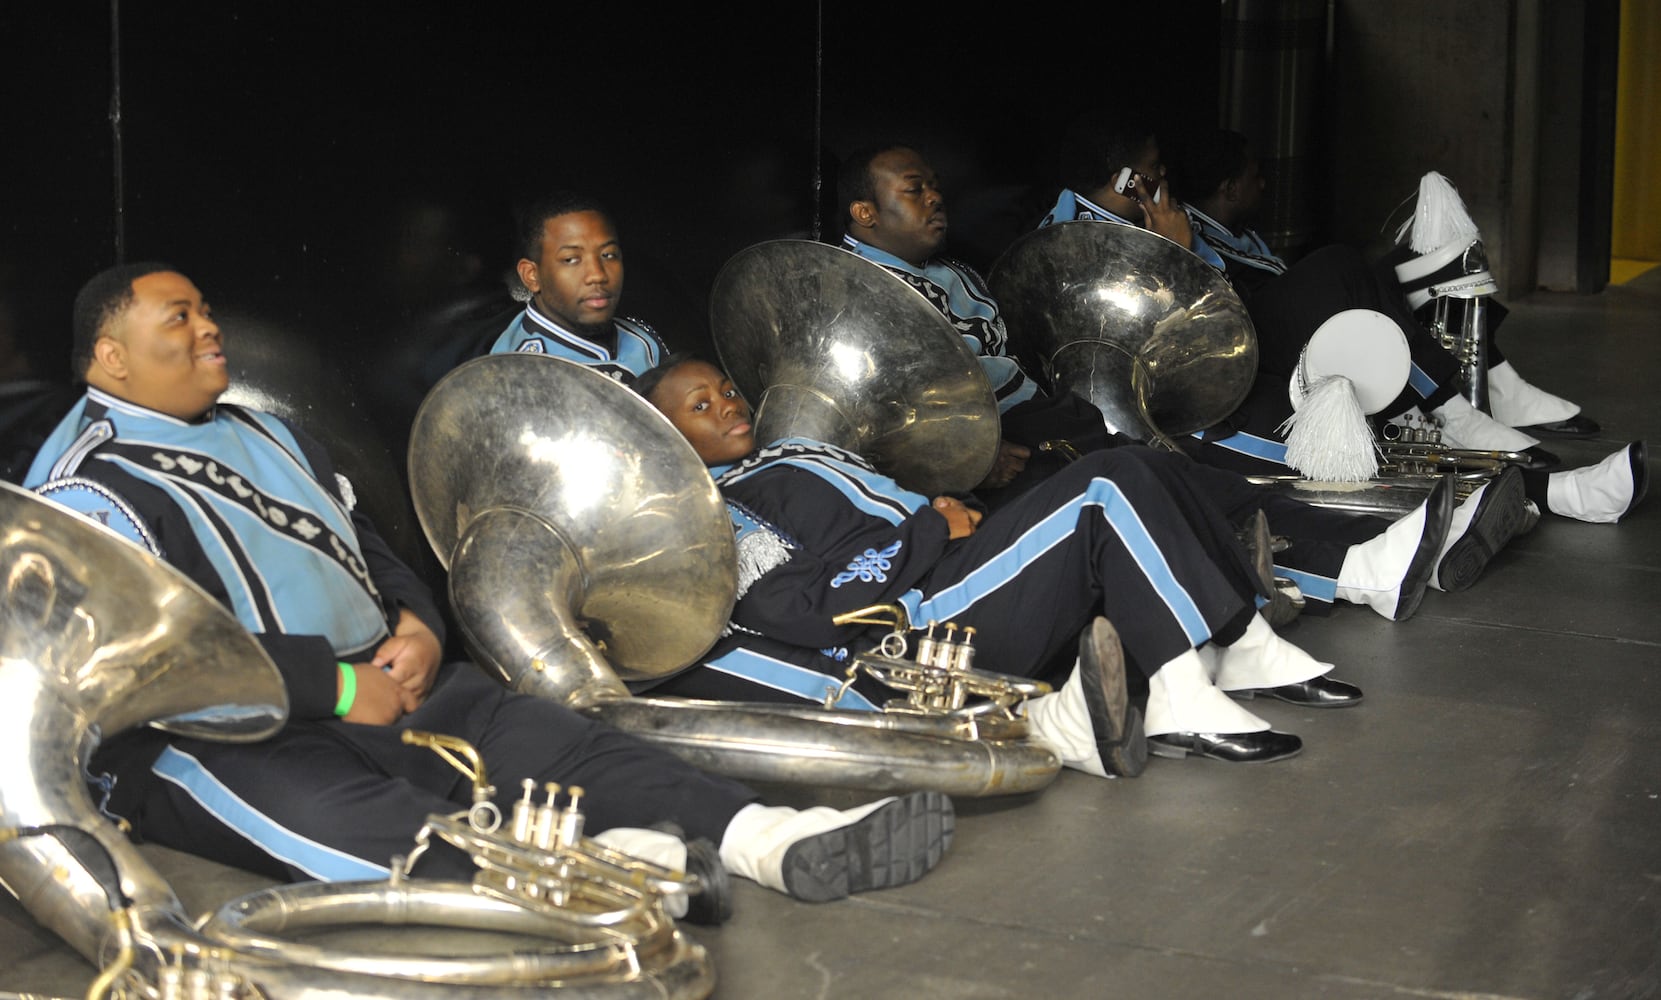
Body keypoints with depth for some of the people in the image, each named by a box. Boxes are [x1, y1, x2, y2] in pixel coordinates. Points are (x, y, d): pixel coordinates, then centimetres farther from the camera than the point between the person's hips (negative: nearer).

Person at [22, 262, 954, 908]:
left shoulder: (263, 437, 23)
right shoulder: (89, 485, -5)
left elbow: (367, 544, 27)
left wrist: (415, 623, 4)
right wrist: (336, 685, -18)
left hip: (373, 681, 7)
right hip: (210, 737, -7)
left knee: (536, 731, -18)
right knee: (364, 821, -35)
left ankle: (773, 841, -34)